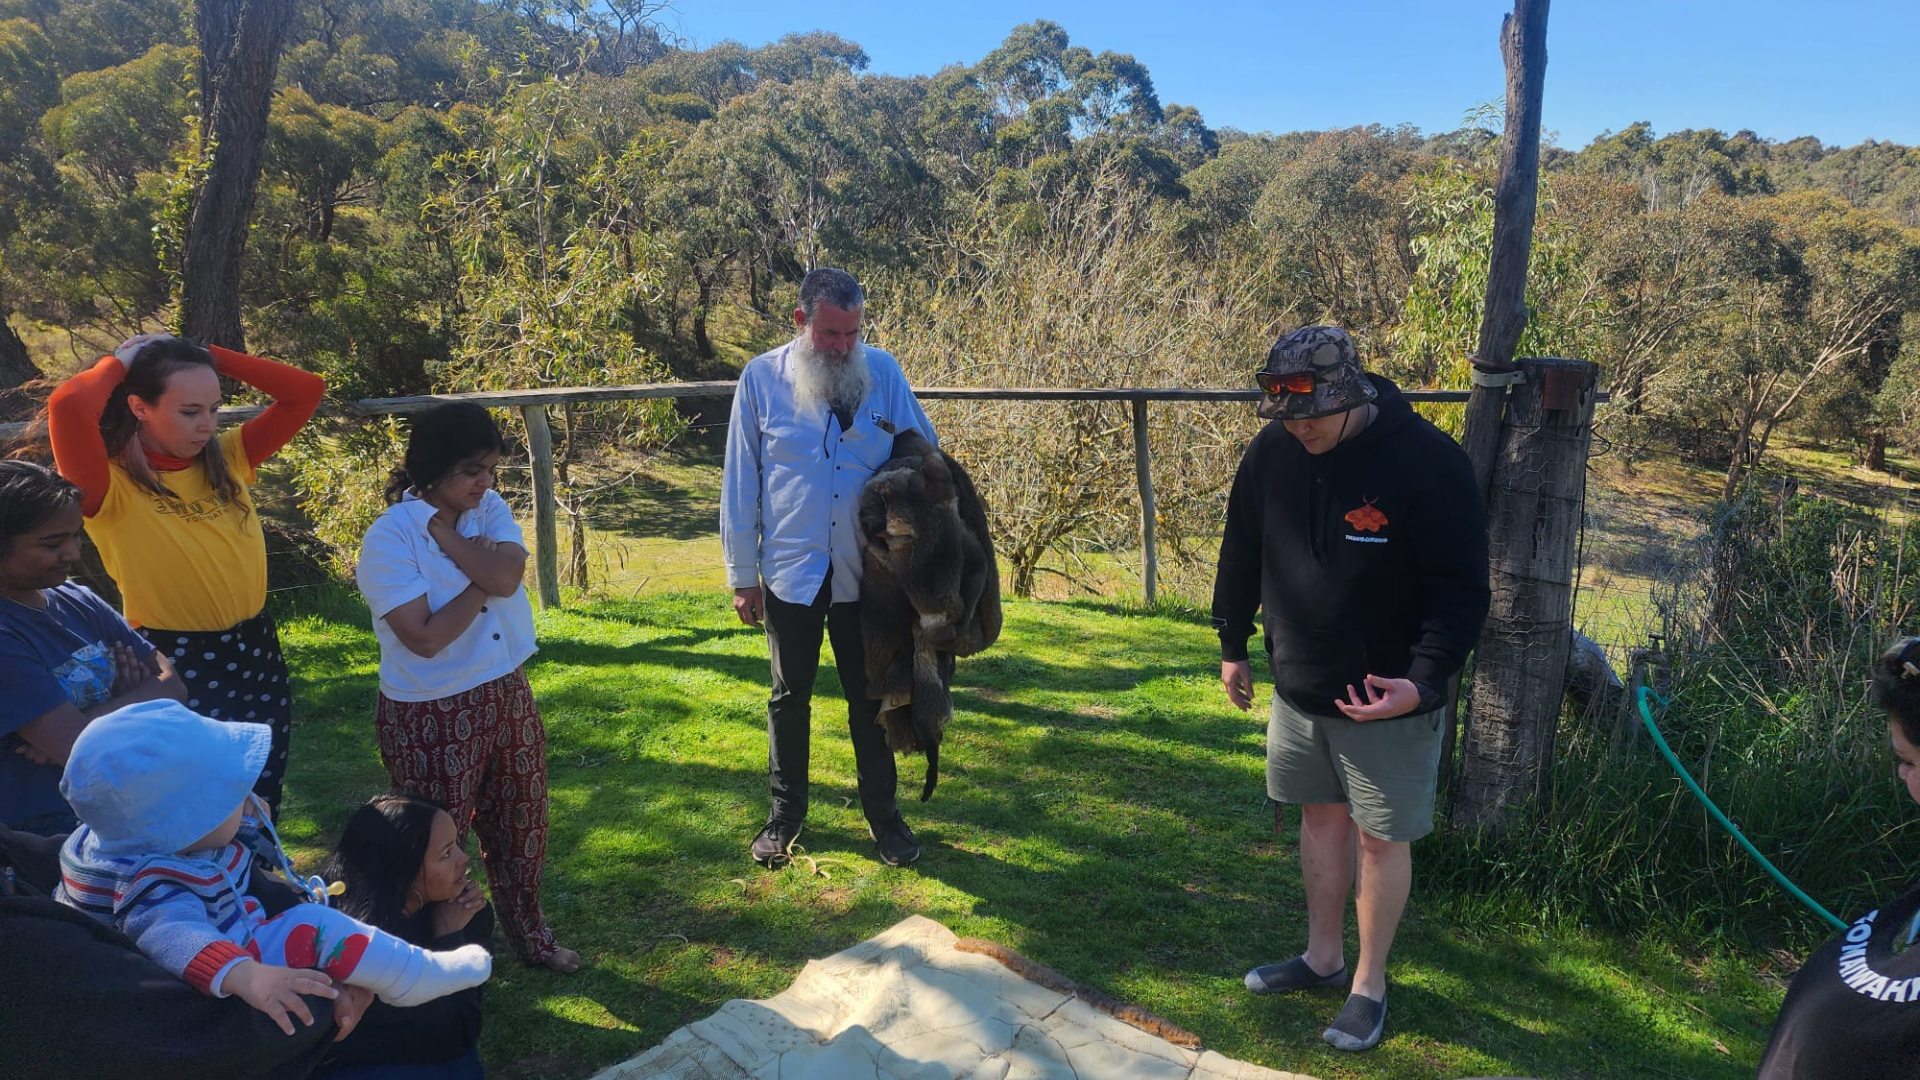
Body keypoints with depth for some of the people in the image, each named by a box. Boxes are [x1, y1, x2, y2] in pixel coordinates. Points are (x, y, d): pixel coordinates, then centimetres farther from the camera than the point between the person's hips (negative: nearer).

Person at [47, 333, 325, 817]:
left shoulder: (227, 458, 2)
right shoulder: (111, 487, -15)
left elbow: (306, 391, -1)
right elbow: (66, 407, -34)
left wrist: (208, 356, -4)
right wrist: (119, 363, -14)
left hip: (257, 654, 5)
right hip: (177, 666, -5)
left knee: (261, 808, 20)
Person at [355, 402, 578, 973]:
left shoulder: (489, 508, -1)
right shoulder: (388, 540, -18)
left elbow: (507, 574, -20)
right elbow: (425, 637, -25)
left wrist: (442, 531, -19)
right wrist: (484, 576, -17)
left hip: (508, 695, 6)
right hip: (432, 716, -6)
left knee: (521, 826, 20)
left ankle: (528, 931, 42)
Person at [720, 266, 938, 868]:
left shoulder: (882, 372, -3)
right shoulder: (761, 378, -5)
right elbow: (739, 483, -1)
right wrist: (741, 576, -1)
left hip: (866, 574, 1)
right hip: (789, 574, 0)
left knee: (870, 699, 12)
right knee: (790, 698, 14)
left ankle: (882, 814, 29)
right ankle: (786, 812, 32)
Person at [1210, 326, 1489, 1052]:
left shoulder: (1427, 461, -20)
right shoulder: (1272, 453, -5)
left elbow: (1463, 587, -18)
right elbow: (1242, 555, 8)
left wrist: (1425, 678, -28)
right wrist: (1232, 645, 13)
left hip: (1388, 699, -5)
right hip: (1298, 689, 5)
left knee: (1381, 838, 7)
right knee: (1321, 816, 18)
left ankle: (1368, 985, 26)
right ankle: (1322, 956, 37)